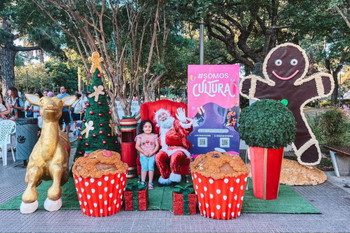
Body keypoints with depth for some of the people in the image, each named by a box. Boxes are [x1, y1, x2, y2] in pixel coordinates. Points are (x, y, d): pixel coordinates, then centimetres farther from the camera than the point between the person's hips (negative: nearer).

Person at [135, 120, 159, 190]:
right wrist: (144, 152, -11)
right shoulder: (140, 136, 7)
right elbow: (137, 146, 0)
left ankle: (150, 182, -16)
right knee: (144, 166, -19)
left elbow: (157, 146, 3)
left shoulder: (154, 136, 8)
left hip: (152, 155, 0)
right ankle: (142, 182, -15)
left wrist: (152, 152, -11)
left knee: (151, 166, -20)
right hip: (143, 155, 0)